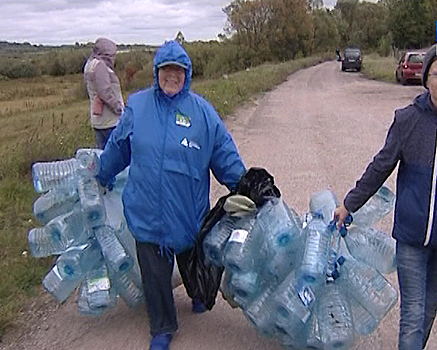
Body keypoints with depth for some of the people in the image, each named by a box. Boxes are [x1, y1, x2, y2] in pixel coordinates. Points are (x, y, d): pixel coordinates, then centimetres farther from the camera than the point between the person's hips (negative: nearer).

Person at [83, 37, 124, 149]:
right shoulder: (100, 65, -13)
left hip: (98, 120, 10)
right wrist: (119, 108, -11)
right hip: (109, 120, -10)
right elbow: (105, 92, -20)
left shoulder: (91, 65, 17)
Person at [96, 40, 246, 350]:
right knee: (155, 272, 10)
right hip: (147, 211, 1)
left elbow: (225, 154, -1)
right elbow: (117, 147, 13)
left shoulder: (201, 110, -6)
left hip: (189, 210, 0)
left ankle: (198, 294, 55)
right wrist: (101, 176, 23)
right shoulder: (137, 106, -1)